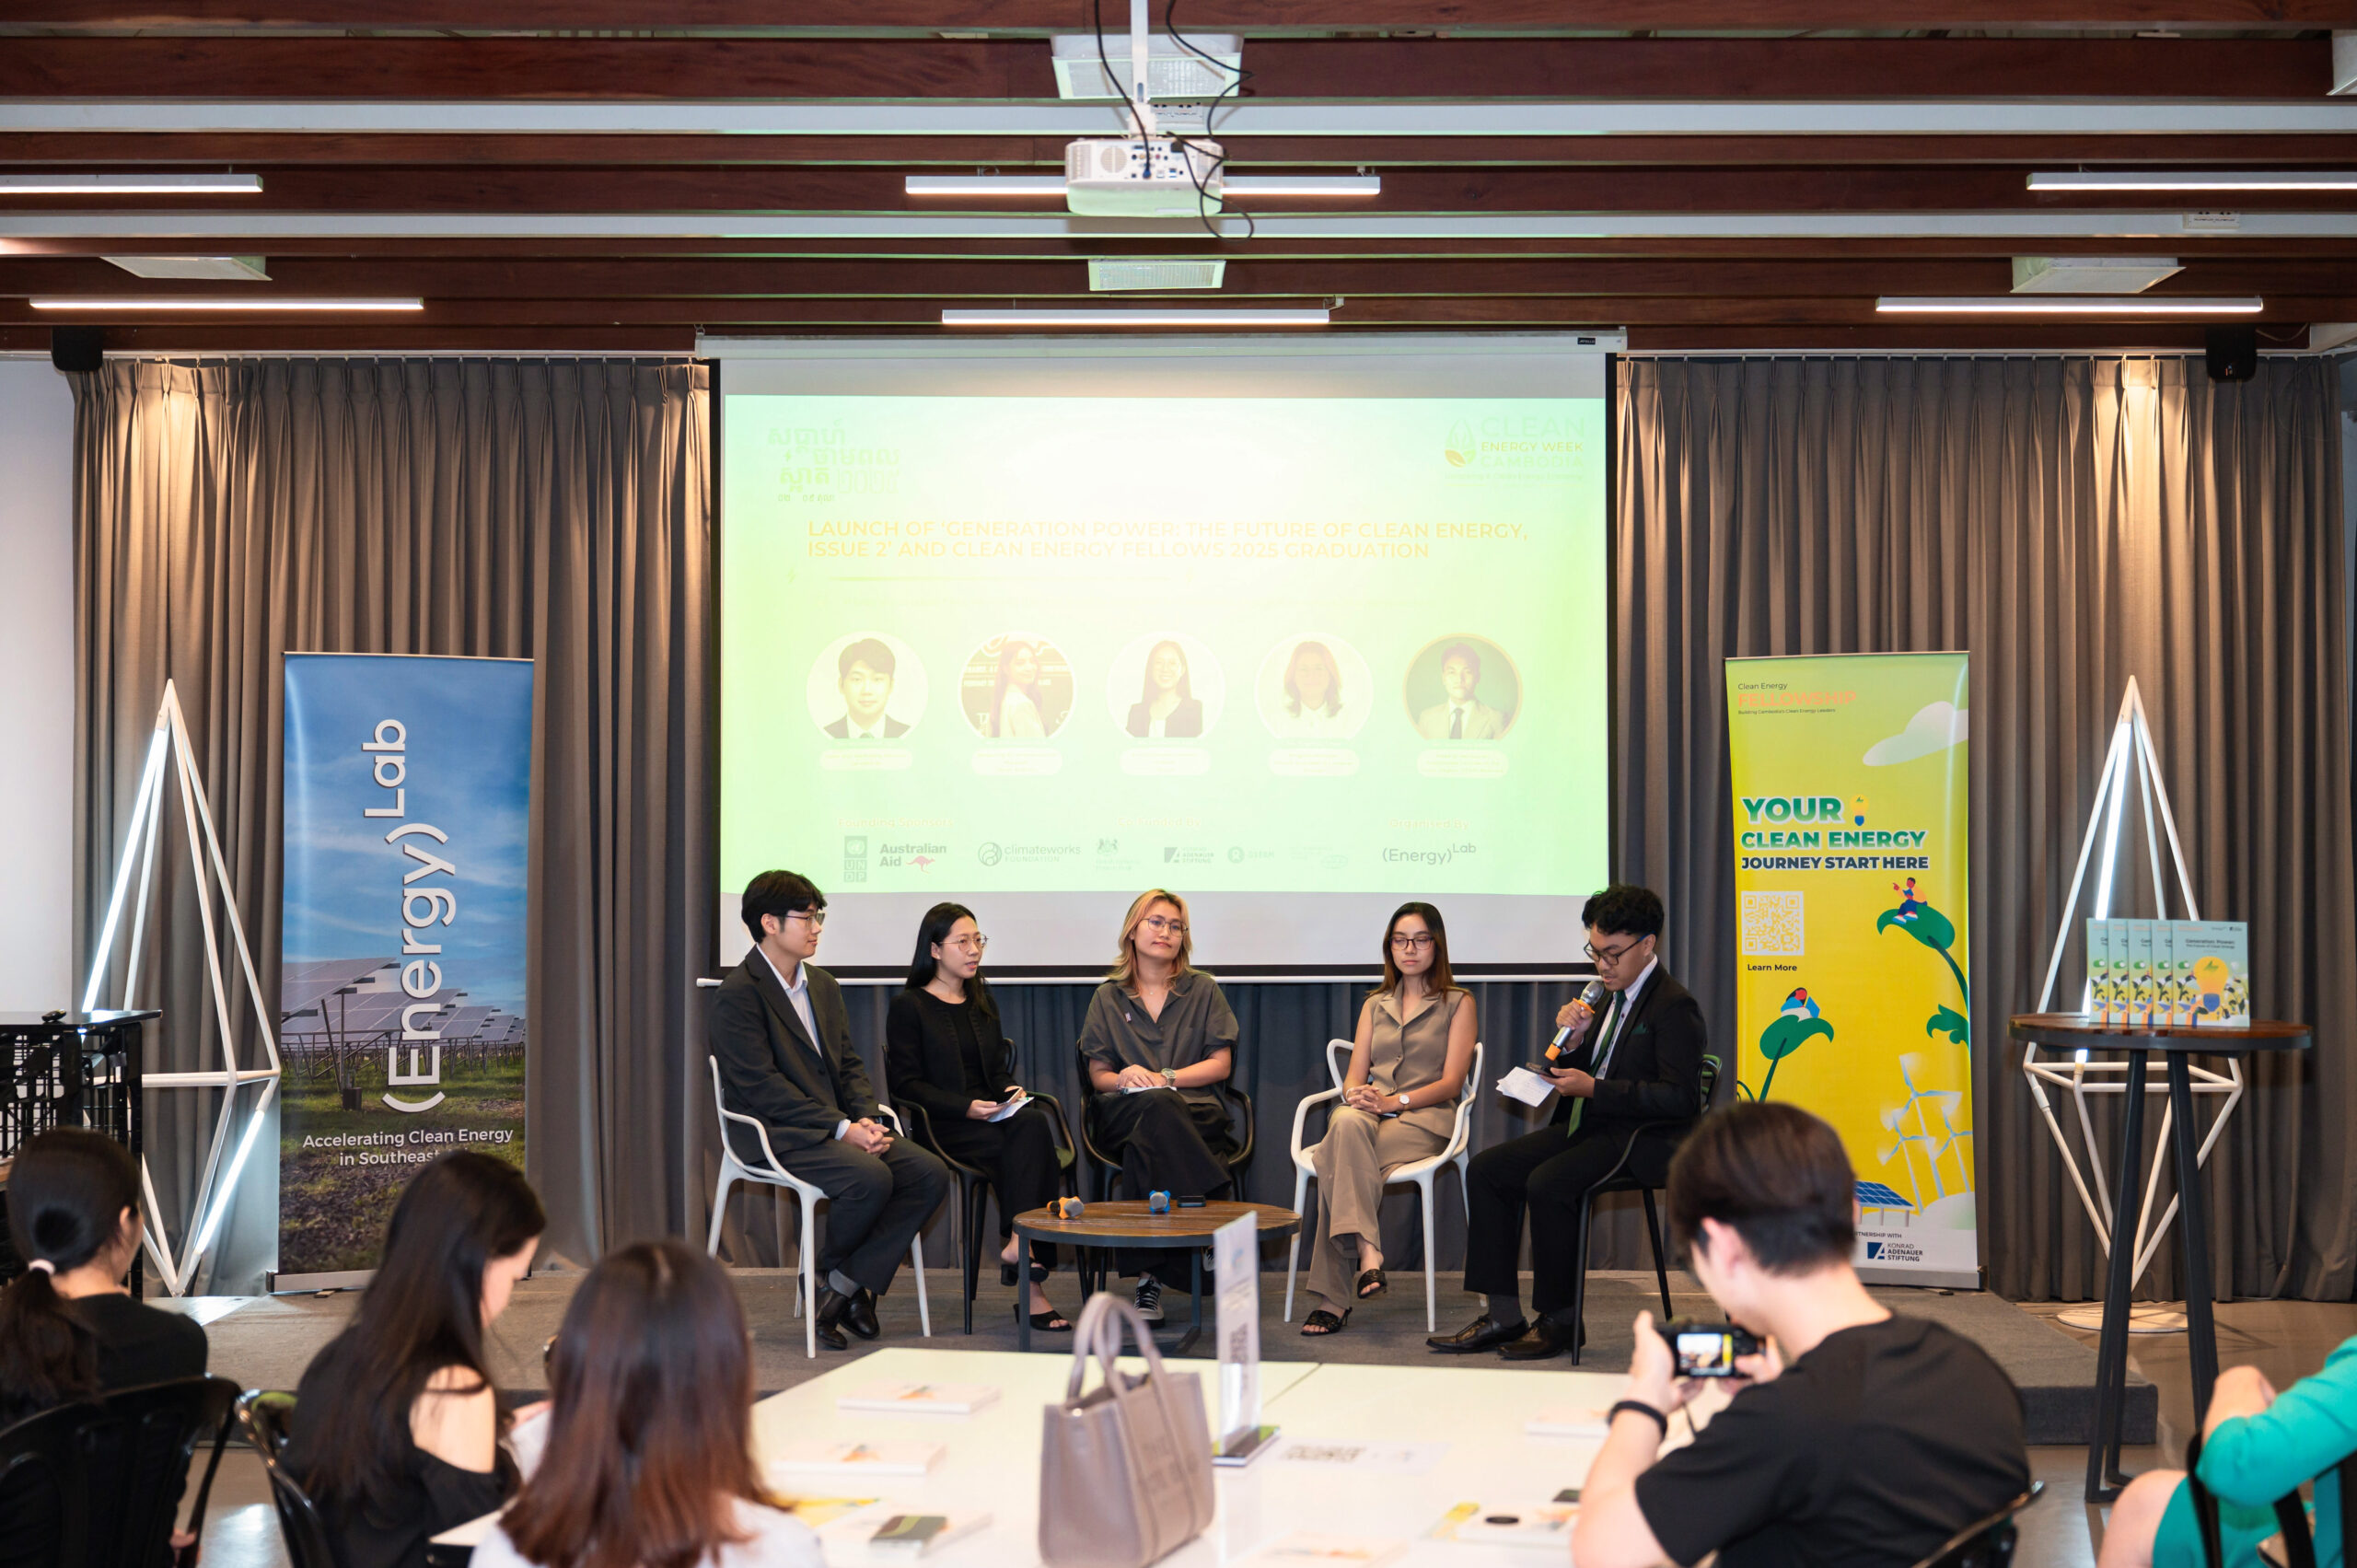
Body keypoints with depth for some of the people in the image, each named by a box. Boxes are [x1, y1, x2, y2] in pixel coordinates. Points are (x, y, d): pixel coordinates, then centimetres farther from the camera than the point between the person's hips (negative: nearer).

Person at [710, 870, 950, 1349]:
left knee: (930, 1174, -13)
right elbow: (761, 1085, -17)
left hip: (836, 1127, 8)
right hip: (776, 1135, -8)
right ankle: (823, 1275, -3)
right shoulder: (739, 994, -10)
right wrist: (842, 1128, -21)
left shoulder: (824, 986, 17)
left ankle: (847, 1286, -9)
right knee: (871, 1178, -31)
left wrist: (865, 1120, -5)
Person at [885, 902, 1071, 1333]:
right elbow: (908, 1083, -3)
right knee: (1031, 1134, -32)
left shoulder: (982, 1002, 25)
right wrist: (966, 1108, -16)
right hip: (943, 1128, -5)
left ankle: (1017, 1243, -36)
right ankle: (1031, 1283, -36)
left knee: (1038, 1119, -31)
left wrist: (1013, 1091, 1)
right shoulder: (909, 1006, 4)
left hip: (994, 1117, 5)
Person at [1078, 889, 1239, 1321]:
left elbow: (1221, 1064, 6)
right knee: (1155, 1105, -39)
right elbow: (1097, 1075, 12)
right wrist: (1125, 1079, -13)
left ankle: (1148, 1276, -40)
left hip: (1197, 1115, 0)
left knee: (1146, 1145, -38)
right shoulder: (1108, 998, 16)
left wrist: (1164, 1078, -9)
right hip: (1122, 1116, 0)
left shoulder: (1203, 990, 13)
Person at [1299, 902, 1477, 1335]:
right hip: (1370, 1115, 3)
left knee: (1337, 1162, -35)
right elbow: (1354, 1076, 16)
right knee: (1347, 1123, -39)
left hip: (1424, 1120, -3)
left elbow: (1451, 1083, 1)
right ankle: (1368, 1254, -51)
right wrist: (1356, 1096, -10)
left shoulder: (1458, 1003, 13)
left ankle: (1333, 1297, -42)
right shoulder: (1375, 1005, 27)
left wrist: (1395, 1101, -15)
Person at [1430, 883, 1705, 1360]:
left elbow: (1680, 1098, -22)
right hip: (1593, 1125, 10)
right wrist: (1575, 1040, -3)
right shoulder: (1614, 996, 15)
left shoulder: (1674, 1007, -13)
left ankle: (1560, 1320, -13)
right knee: (1485, 1169, -3)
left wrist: (1593, 1089, -23)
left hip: (1642, 1141, -10)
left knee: (1547, 1183, -31)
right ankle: (1503, 1315, -3)